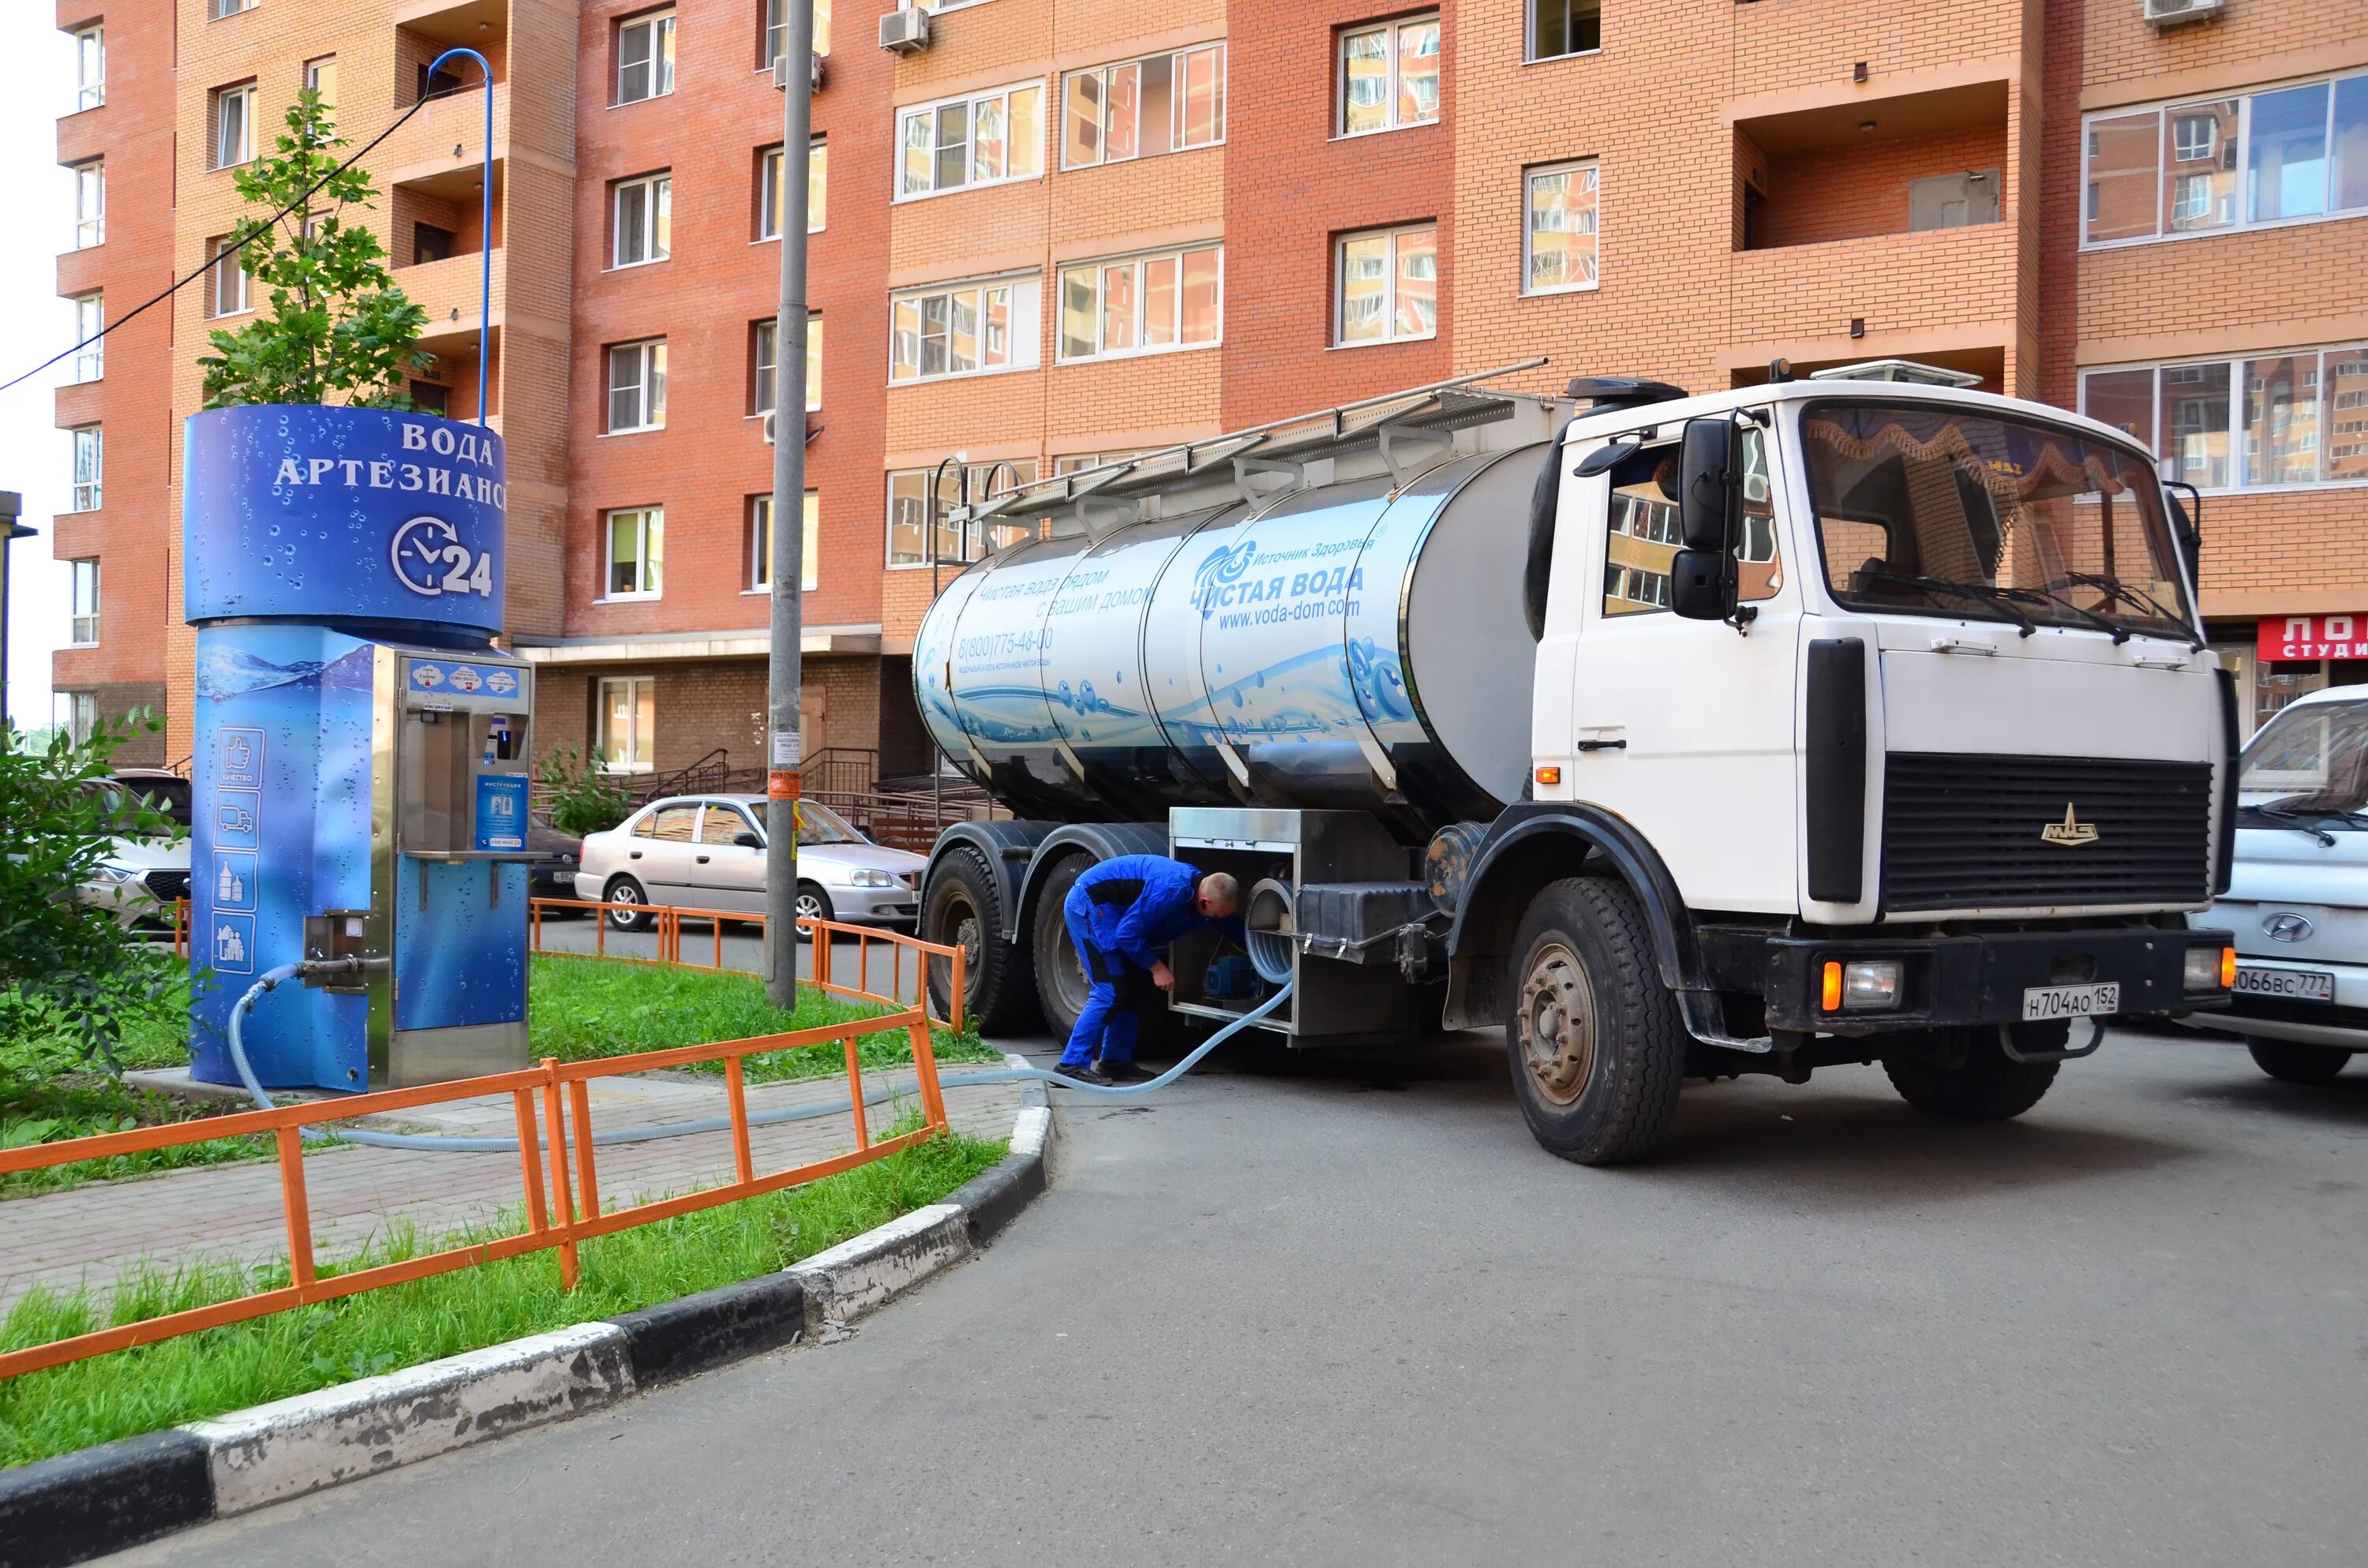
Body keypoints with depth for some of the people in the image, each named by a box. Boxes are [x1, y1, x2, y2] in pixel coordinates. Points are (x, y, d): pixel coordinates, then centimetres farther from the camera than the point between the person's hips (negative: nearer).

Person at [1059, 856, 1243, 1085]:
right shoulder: (1170, 890, -30)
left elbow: (1234, 927, 12)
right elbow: (1127, 934, -25)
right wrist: (1157, 967, -16)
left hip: (1110, 909, 10)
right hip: (1088, 904, -10)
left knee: (1135, 988, 8)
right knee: (1109, 991, -15)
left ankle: (1115, 1061, 13)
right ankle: (1072, 1065, -16)